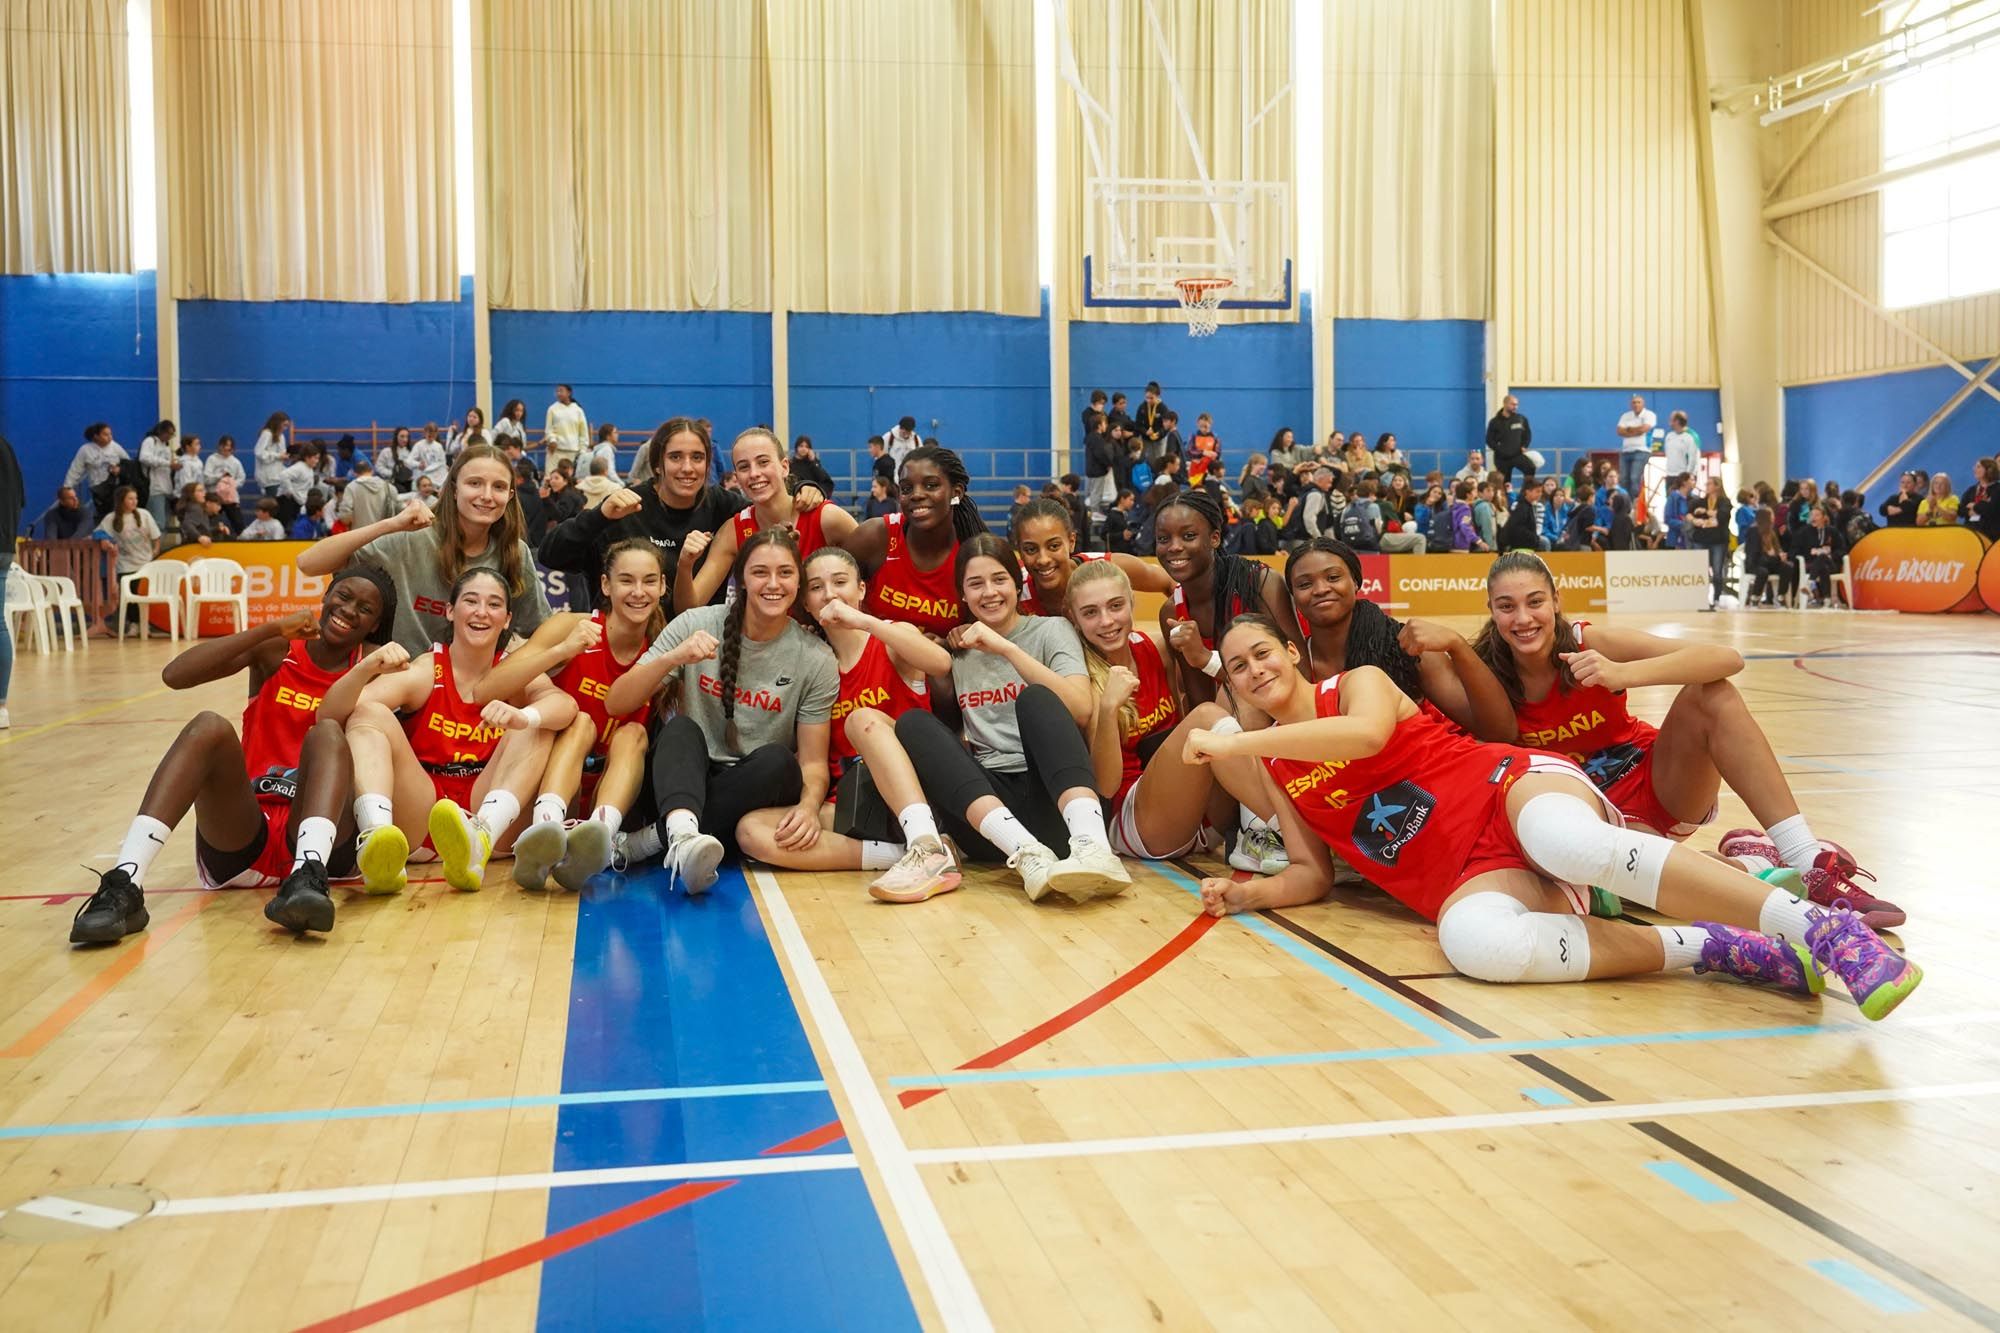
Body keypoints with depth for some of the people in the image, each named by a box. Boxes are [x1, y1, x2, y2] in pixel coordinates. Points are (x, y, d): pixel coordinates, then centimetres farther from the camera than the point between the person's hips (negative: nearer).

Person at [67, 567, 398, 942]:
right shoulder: (275, 649, 8)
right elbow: (175, 674, -7)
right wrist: (272, 628, -12)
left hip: (318, 835, -1)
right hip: (244, 833, 1)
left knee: (327, 733, -27)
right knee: (210, 726, -24)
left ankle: (308, 879, -54)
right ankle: (123, 886, -38)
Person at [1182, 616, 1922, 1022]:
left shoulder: (1357, 682, 6)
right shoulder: (1268, 768, 20)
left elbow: (1367, 735, -19)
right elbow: (1313, 874, 20)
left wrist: (1237, 743, -15)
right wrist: (1246, 892, -1)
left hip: (1510, 790, -2)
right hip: (1468, 879, 3)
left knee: (1566, 843, -43)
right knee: (1473, 942, -38)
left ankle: (1824, 929, -42)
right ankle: (1718, 948, -32)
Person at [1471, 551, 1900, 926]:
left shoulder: (1589, 644, -17)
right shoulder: (1487, 675, -13)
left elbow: (1727, 658, -28)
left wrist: (1621, 674, -43)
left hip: (1659, 786, 2)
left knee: (1711, 693, -28)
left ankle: (1811, 861, -31)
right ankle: (1749, 865, -13)